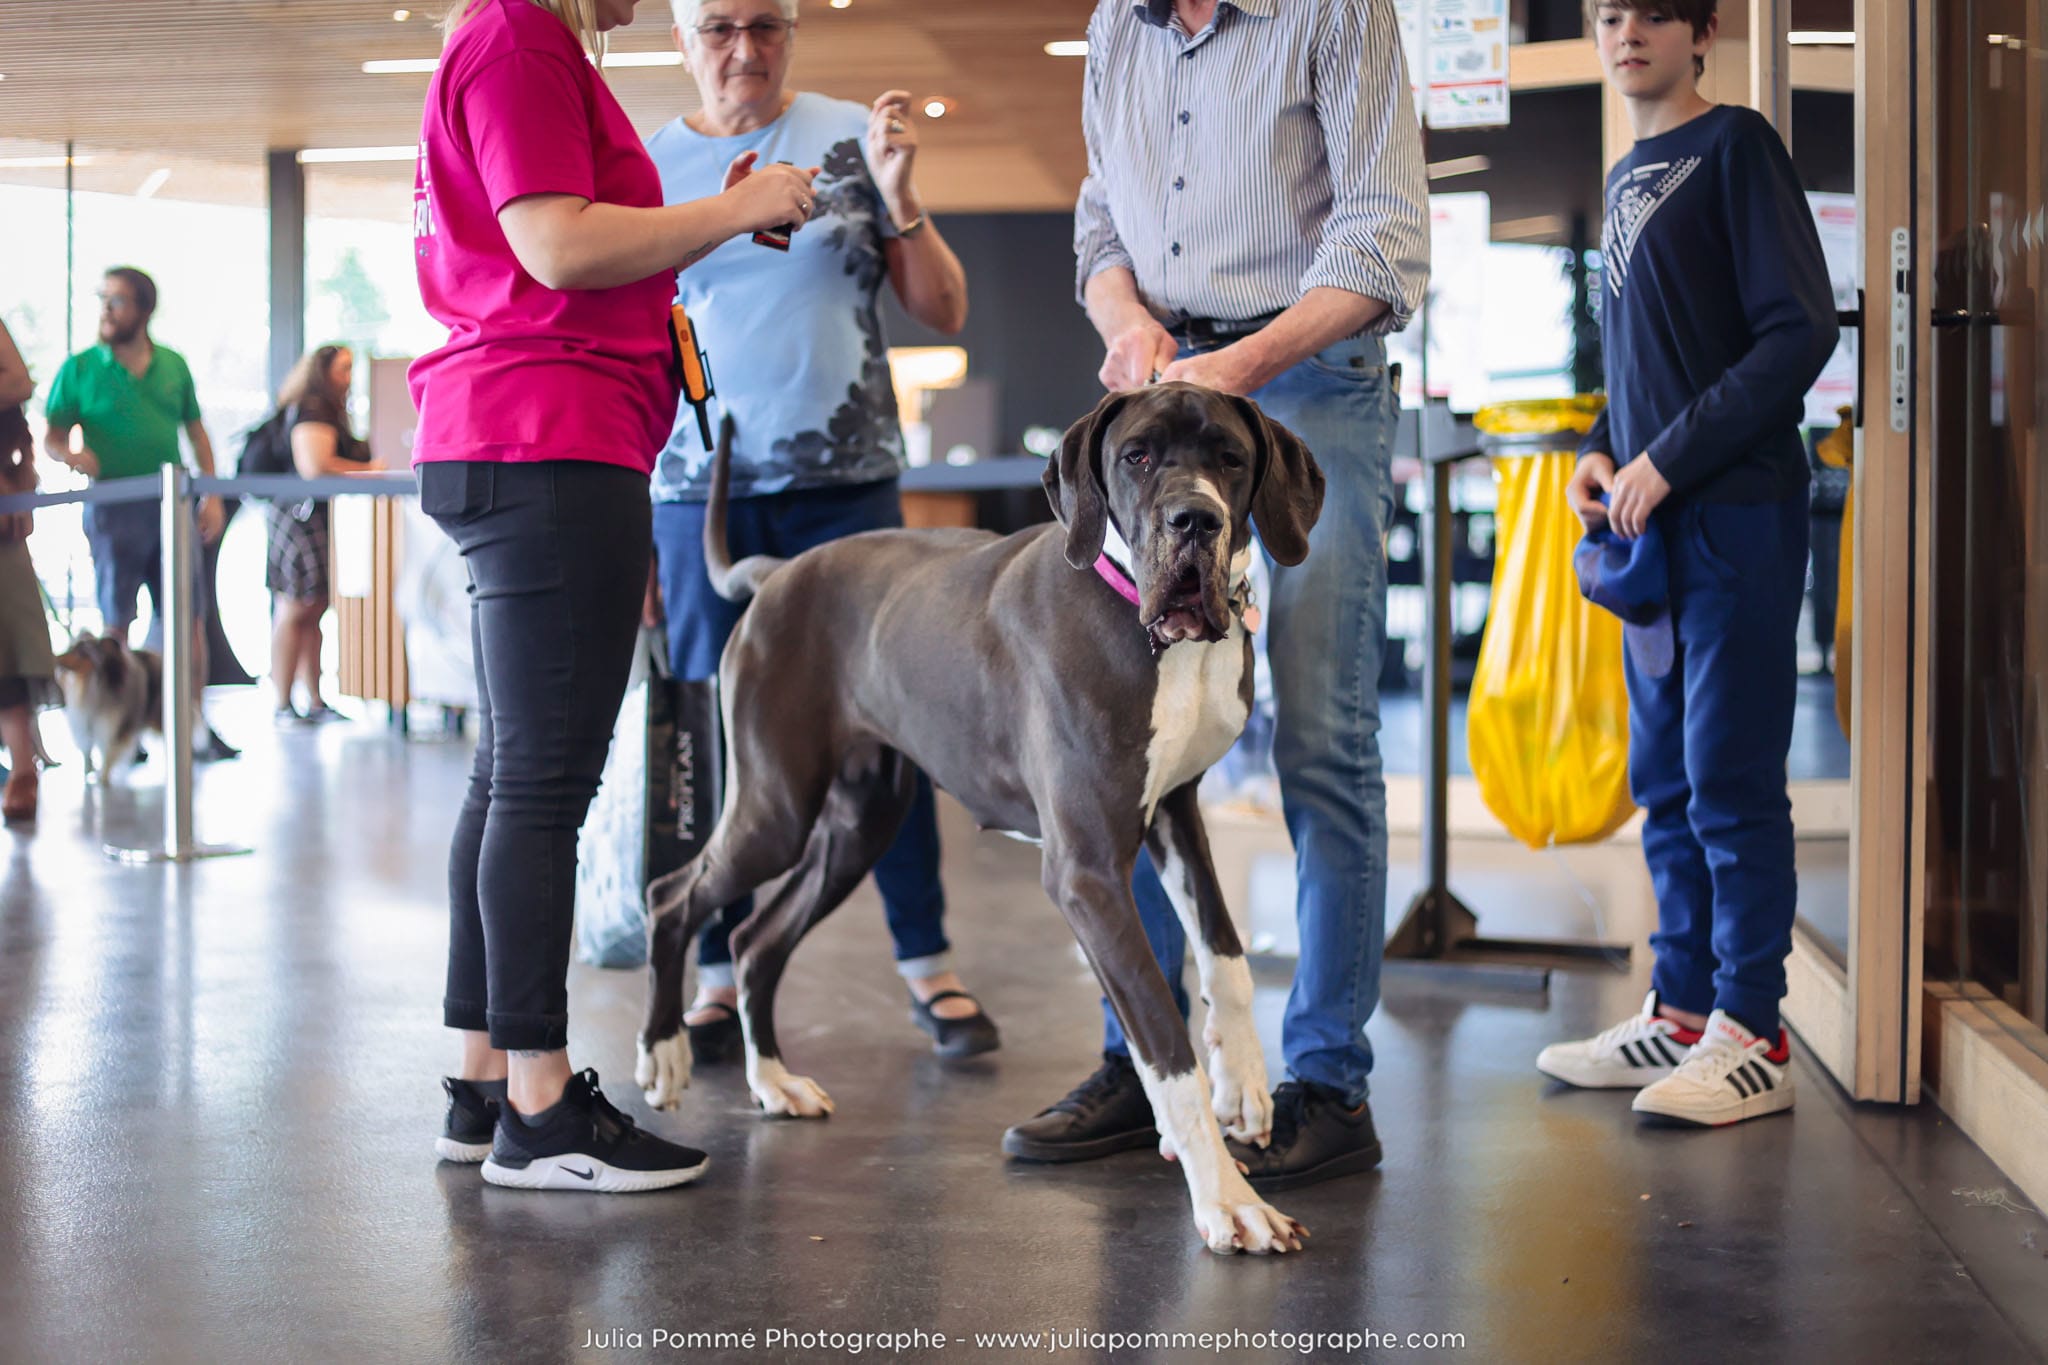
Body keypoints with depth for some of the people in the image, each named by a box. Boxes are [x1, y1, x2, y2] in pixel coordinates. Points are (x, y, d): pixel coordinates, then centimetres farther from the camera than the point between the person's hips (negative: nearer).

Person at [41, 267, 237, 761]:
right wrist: (73, 456, -20)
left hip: (172, 507, 2)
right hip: (114, 510, -2)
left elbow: (196, 431, 14)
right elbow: (52, 438, 1)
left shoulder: (173, 366, 8)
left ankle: (193, 726, 9)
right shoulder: (80, 369, 0)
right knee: (115, 623, 2)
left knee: (189, 619, 1)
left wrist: (211, 494, 7)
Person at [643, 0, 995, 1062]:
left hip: (845, 478, -1)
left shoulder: (851, 140, 5)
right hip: (699, 486, 1)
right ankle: (723, 973, 10)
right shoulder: (645, 166, 8)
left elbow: (944, 313, 4)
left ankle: (926, 962, 6)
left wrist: (897, 195, -12)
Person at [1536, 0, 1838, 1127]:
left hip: (1736, 512, -8)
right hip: (1653, 523, 8)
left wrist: (1668, 460, -15)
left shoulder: (1735, 146, -5)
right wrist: (1601, 450, 8)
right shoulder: (1627, 177, 18)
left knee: (1731, 778, -6)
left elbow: (1799, 331, -13)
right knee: (1665, 781, 10)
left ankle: (1750, 1037, -1)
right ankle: (1681, 1011, 18)